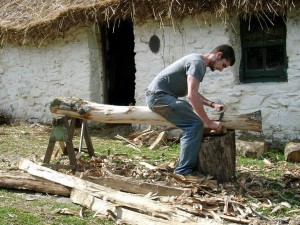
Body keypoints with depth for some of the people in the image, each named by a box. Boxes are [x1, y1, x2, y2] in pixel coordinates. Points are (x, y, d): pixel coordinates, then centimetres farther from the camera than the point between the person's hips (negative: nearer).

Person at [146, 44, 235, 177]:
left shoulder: (199, 63, 16)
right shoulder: (197, 63, -16)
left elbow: (194, 94, 24)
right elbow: (192, 96, -26)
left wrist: (212, 104, 11)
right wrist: (209, 123, -22)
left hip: (157, 96, 11)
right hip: (159, 95, -11)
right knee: (195, 124, -19)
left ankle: (186, 165, 9)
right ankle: (183, 171, -19)